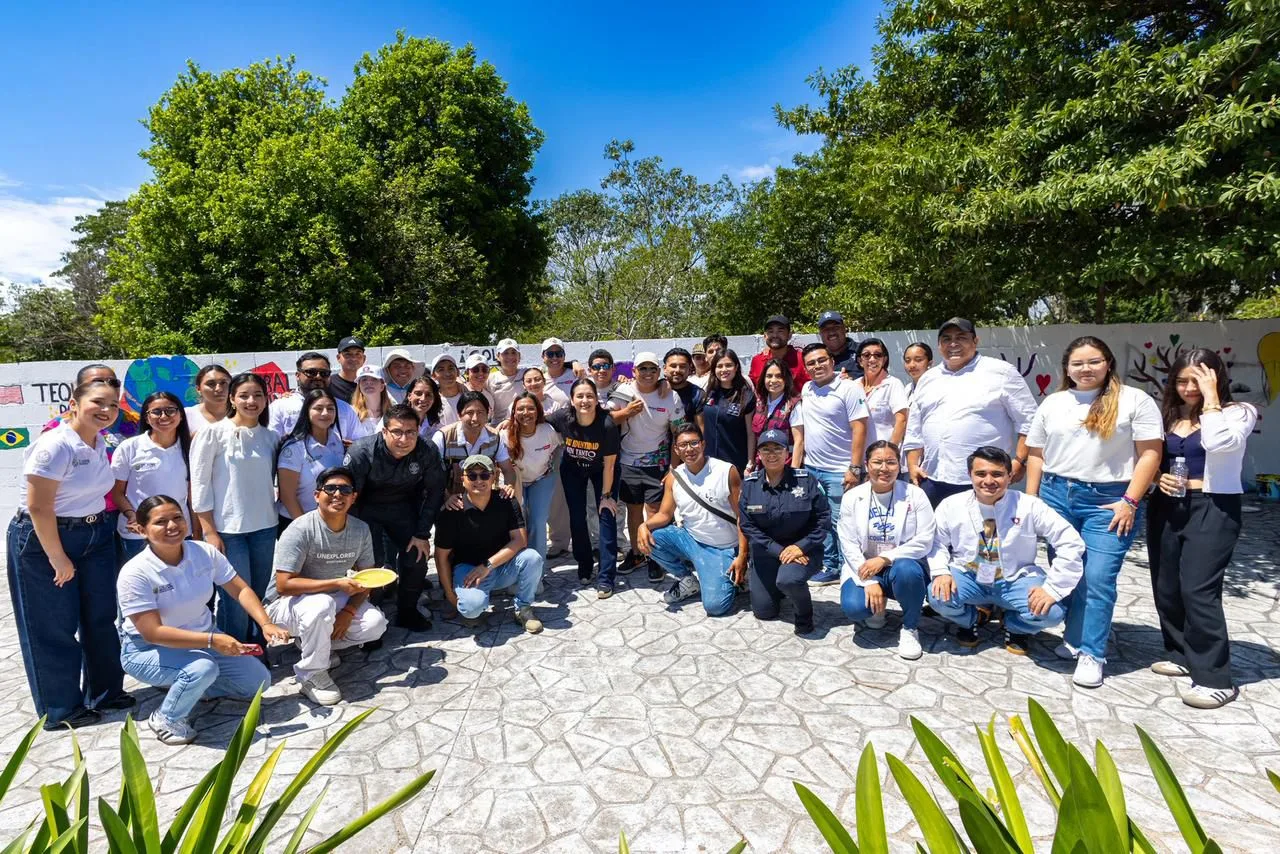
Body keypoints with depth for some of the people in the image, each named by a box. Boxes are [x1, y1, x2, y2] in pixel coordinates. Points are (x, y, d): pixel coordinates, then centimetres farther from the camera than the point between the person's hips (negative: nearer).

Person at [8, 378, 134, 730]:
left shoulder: (100, 444, 3)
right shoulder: (54, 446, -21)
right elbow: (38, 508, -20)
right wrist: (58, 558, -15)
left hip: (96, 536, 7)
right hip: (43, 539, -7)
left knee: (101, 618, 13)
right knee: (53, 627, 6)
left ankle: (105, 692, 28)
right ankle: (61, 710, 20)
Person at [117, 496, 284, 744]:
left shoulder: (205, 552, -11)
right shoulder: (135, 573, -23)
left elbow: (240, 590, -6)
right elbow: (152, 633, -26)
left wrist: (265, 624, -23)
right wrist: (212, 640, -35)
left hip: (201, 638, 5)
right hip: (147, 649, -5)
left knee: (258, 680, -4)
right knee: (203, 668, -35)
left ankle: (189, 688, 17)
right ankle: (166, 719, -5)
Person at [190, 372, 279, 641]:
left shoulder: (271, 437, 7)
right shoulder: (213, 433, -5)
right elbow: (199, 484, -6)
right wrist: (210, 532, -9)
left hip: (264, 528, 4)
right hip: (227, 529, -4)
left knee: (259, 598, 12)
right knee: (236, 602, -4)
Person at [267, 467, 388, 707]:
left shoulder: (361, 530, -7)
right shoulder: (300, 530, -24)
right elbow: (284, 585, -27)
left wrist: (349, 611, -16)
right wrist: (337, 583, -31)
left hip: (333, 598, 5)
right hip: (287, 604, -5)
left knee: (375, 624, -17)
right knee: (322, 605, -37)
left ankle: (315, 643, 9)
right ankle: (312, 675, -14)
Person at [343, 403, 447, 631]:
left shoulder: (427, 452, -21)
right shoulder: (361, 452, -28)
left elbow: (434, 492, -7)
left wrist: (422, 534, -7)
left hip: (403, 508, 3)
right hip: (368, 508, -2)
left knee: (417, 557, -6)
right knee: (372, 563, -15)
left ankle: (407, 611, 18)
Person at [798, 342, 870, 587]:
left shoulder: (849, 388, -10)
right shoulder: (807, 389, 10)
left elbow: (859, 429, -14)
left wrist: (855, 469, -18)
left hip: (839, 472, -7)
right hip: (811, 468, 7)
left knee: (841, 523, -1)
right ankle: (829, 567, 24)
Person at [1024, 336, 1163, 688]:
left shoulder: (1134, 400, 1)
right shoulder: (1053, 403, 12)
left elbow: (1150, 453, -4)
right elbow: (1036, 454, 12)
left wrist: (1130, 502, -10)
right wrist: (1031, 500, 7)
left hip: (1109, 501, -4)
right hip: (1056, 495, 4)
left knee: (1098, 578, -7)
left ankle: (1091, 653, 3)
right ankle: (1074, 637, 24)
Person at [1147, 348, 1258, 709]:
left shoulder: (1238, 412, -3)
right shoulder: (1168, 415, 11)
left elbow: (1219, 442, -25)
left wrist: (1210, 397, -15)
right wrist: (1157, 478, -5)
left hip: (1213, 509, -5)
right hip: (1167, 508, 6)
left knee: (1197, 589, -12)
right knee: (1166, 588, 9)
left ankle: (1215, 677, -3)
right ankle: (1183, 654, 26)